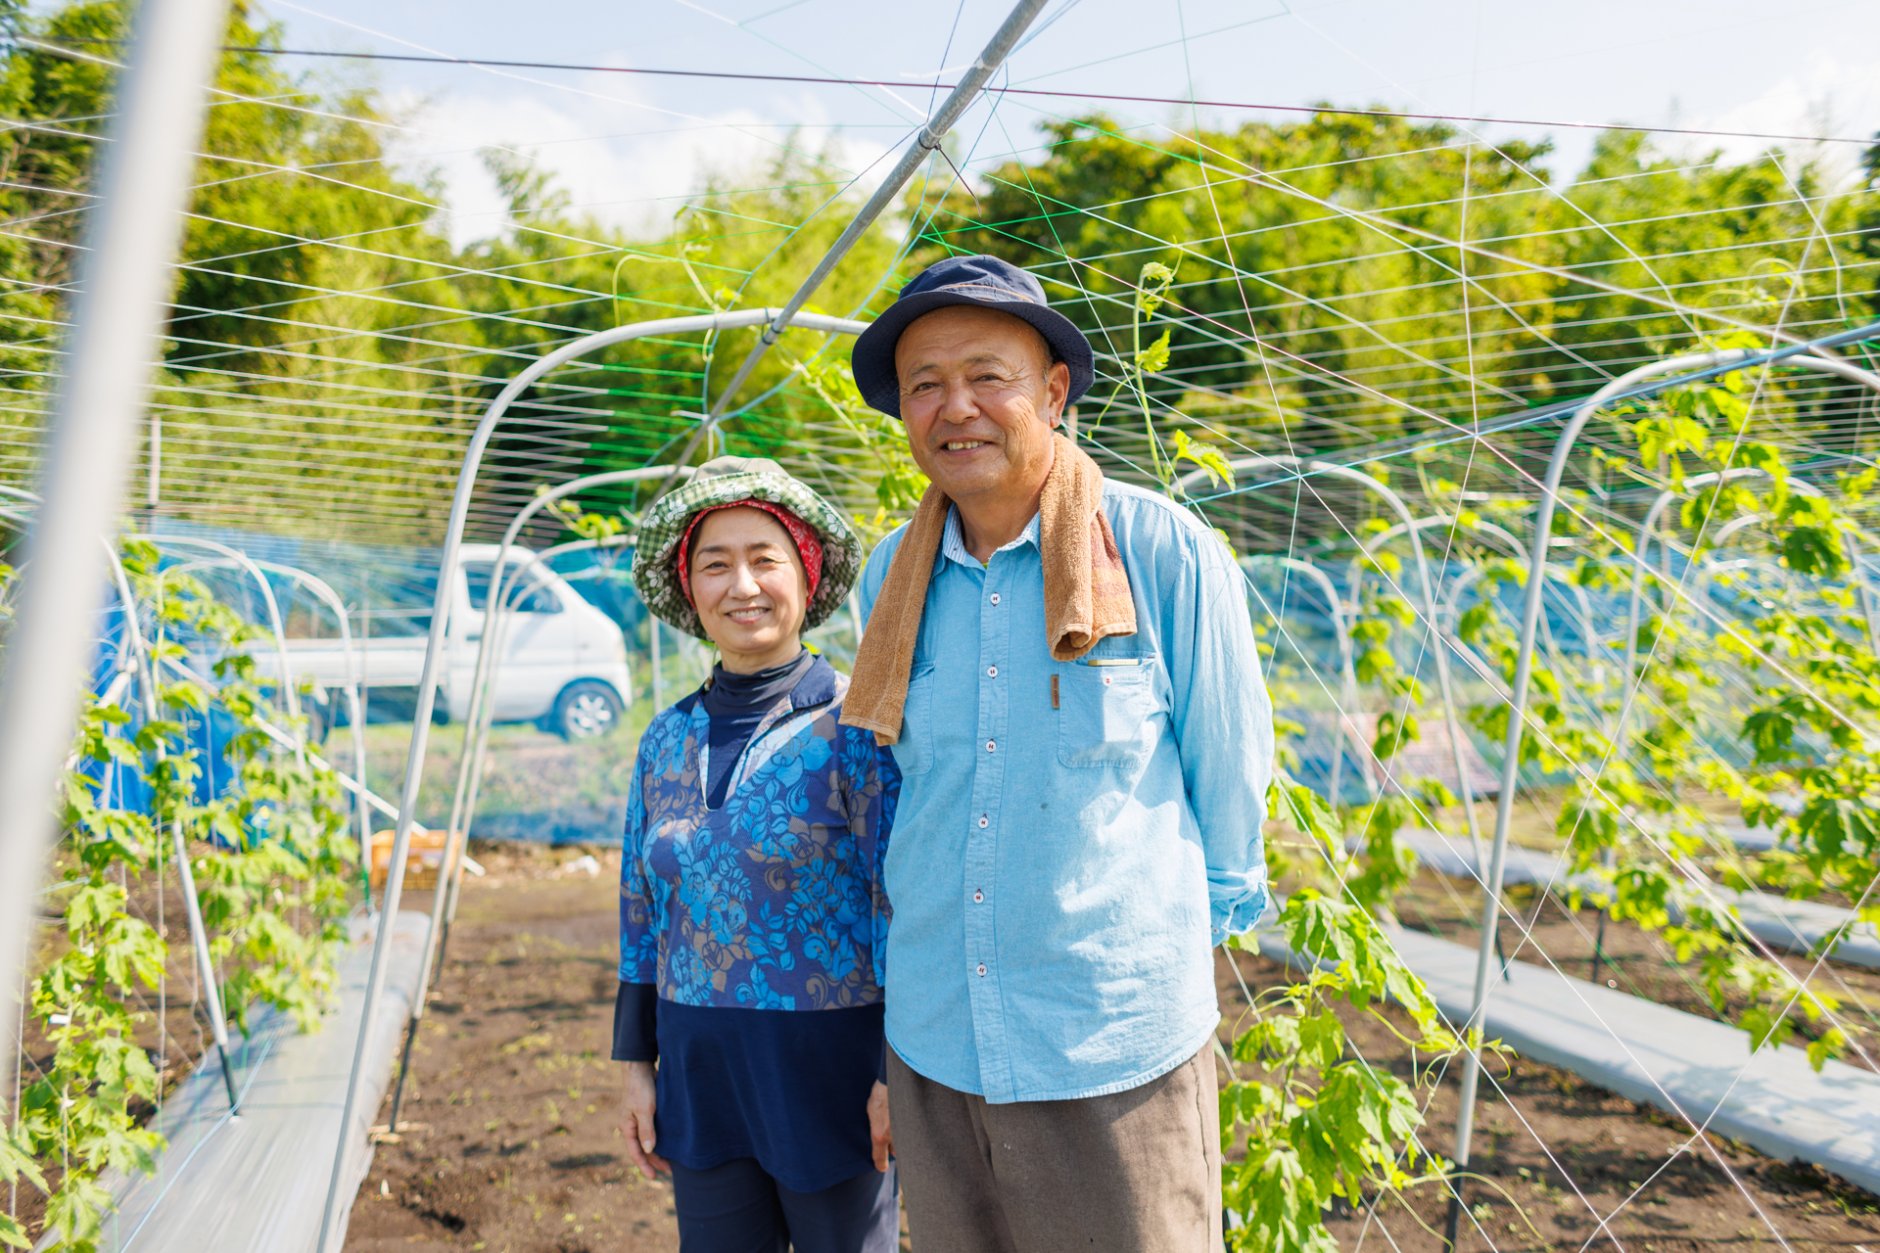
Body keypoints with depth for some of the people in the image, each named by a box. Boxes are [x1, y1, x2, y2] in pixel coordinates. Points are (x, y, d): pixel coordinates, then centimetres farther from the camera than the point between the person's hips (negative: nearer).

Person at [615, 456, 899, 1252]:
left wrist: (897, 1074, -11)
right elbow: (643, 910, 11)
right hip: (701, 1067, 5)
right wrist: (636, 1062, 11)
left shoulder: (856, 729, -11)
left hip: (830, 1065, -5)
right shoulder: (669, 739, 5)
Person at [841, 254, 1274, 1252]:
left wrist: (1211, 909, 12)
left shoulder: (1164, 552, -11)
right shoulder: (892, 574, 2)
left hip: (1119, 1046, -3)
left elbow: (1229, 764, 0)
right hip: (932, 1042, 4)